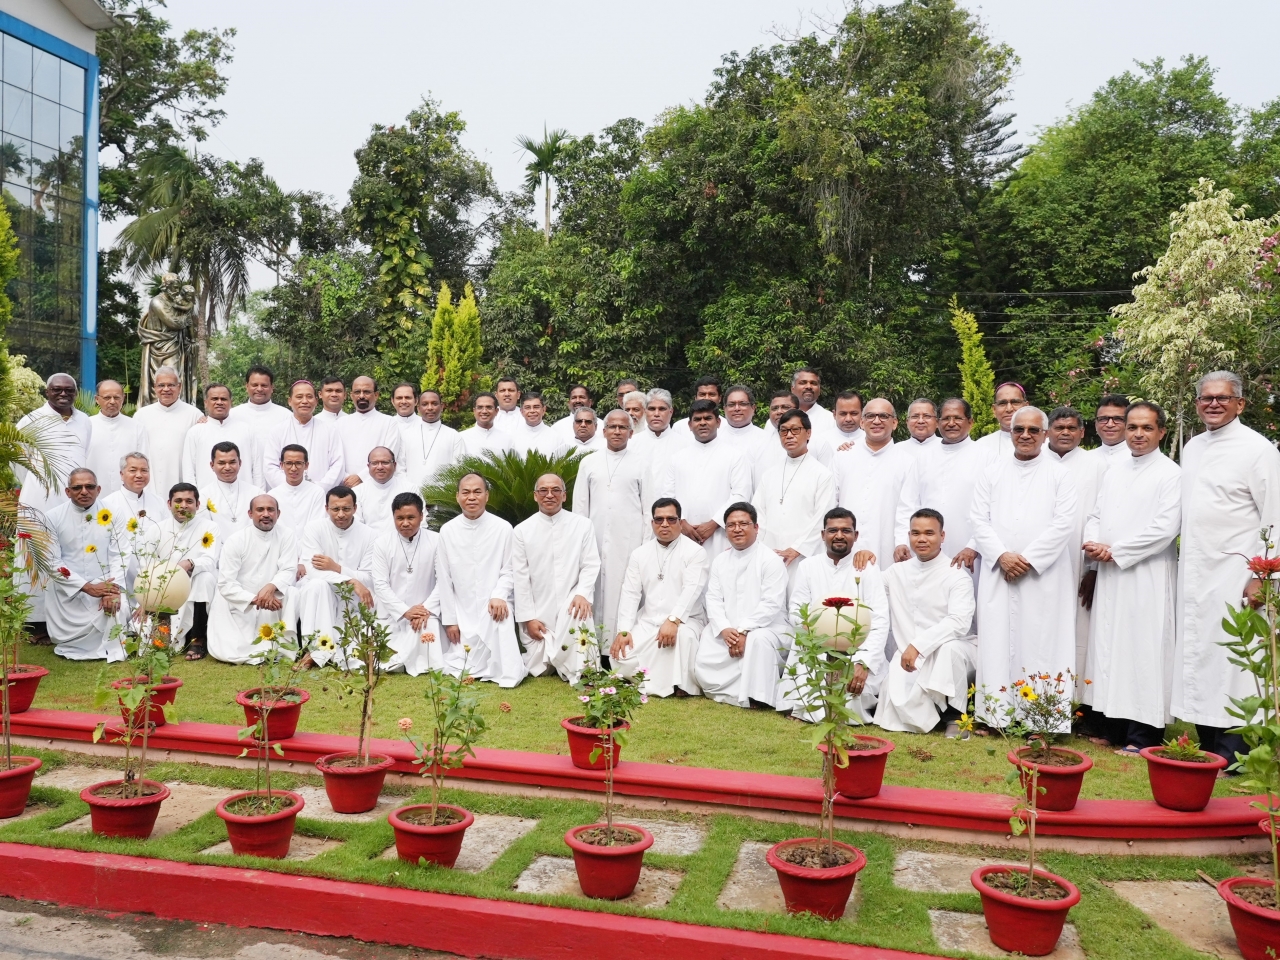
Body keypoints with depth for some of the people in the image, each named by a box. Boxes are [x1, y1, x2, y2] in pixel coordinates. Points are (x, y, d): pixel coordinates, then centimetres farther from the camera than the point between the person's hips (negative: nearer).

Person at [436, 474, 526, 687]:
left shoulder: (503, 528, -6)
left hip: (494, 610, -2)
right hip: (462, 613, 2)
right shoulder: (447, 531, -1)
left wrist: (498, 596, -18)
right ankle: (473, 666, 31)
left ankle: (479, 668, 9)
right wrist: (450, 619, 1)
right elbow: (443, 579, 3)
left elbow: (509, 570, 1)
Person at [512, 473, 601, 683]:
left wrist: (582, 593, -22)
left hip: (570, 609, -1)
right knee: (537, 669, 4)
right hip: (537, 613, 1)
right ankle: (543, 655, 34)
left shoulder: (583, 525, 1)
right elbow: (520, 577, 0)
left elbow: (591, 565, -3)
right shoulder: (522, 530, 1)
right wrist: (528, 617, -5)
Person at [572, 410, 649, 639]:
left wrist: (647, 544, -2)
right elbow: (580, 505, 11)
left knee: (624, 592, -2)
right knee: (596, 591, 2)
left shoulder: (641, 464, 4)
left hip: (629, 540, -2)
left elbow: (648, 507, 3)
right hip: (595, 539, 2)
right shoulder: (588, 462, 10)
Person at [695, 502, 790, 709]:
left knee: (759, 640, -38)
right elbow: (713, 600, 3)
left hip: (765, 627, -5)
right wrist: (724, 629, -16)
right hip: (725, 631, 5)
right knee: (704, 664, -16)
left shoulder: (771, 560, -7)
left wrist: (744, 631, -24)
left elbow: (771, 604, -16)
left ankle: (757, 696, -21)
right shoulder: (719, 561, 11)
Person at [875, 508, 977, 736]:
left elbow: (959, 622, -23)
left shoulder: (957, 576, -8)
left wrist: (918, 645, -31)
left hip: (954, 653, -3)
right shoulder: (897, 572, 7)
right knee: (896, 704, -24)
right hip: (911, 659, 3)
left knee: (949, 647, -38)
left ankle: (956, 716, -14)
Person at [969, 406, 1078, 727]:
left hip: (1043, 575, -2)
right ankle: (996, 714, 6)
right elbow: (979, 519, 5)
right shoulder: (993, 471, 11)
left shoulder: (1059, 474, 5)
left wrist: (1028, 559, -12)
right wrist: (1002, 555, -9)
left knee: (1041, 642, -3)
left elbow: (1064, 523, -4)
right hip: (998, 573, 2)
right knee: (997, 640, 1)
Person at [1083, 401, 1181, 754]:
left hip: (1147, 577, -6)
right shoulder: (1114, 467, 13)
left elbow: (1165, 528, -14)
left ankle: (1143, 735, 4)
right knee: (1109, 646, 8)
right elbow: (1097, 512, 16)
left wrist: (1115, 550, -13)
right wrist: (1094, 543, -4)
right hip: (1110, 574, 6)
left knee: (1144, 648, -3)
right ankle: (1116, 727, 18)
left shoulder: (1170, 473, -6)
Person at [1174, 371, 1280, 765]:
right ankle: (1206, 745, 18)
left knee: (1230, 661, -2)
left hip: (1233, 575, -6)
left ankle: (1232, 752, 6)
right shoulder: (1192, 447, 12)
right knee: (1196, 658, 9)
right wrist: (1183, 560, 14)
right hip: (1193, 574, 6)